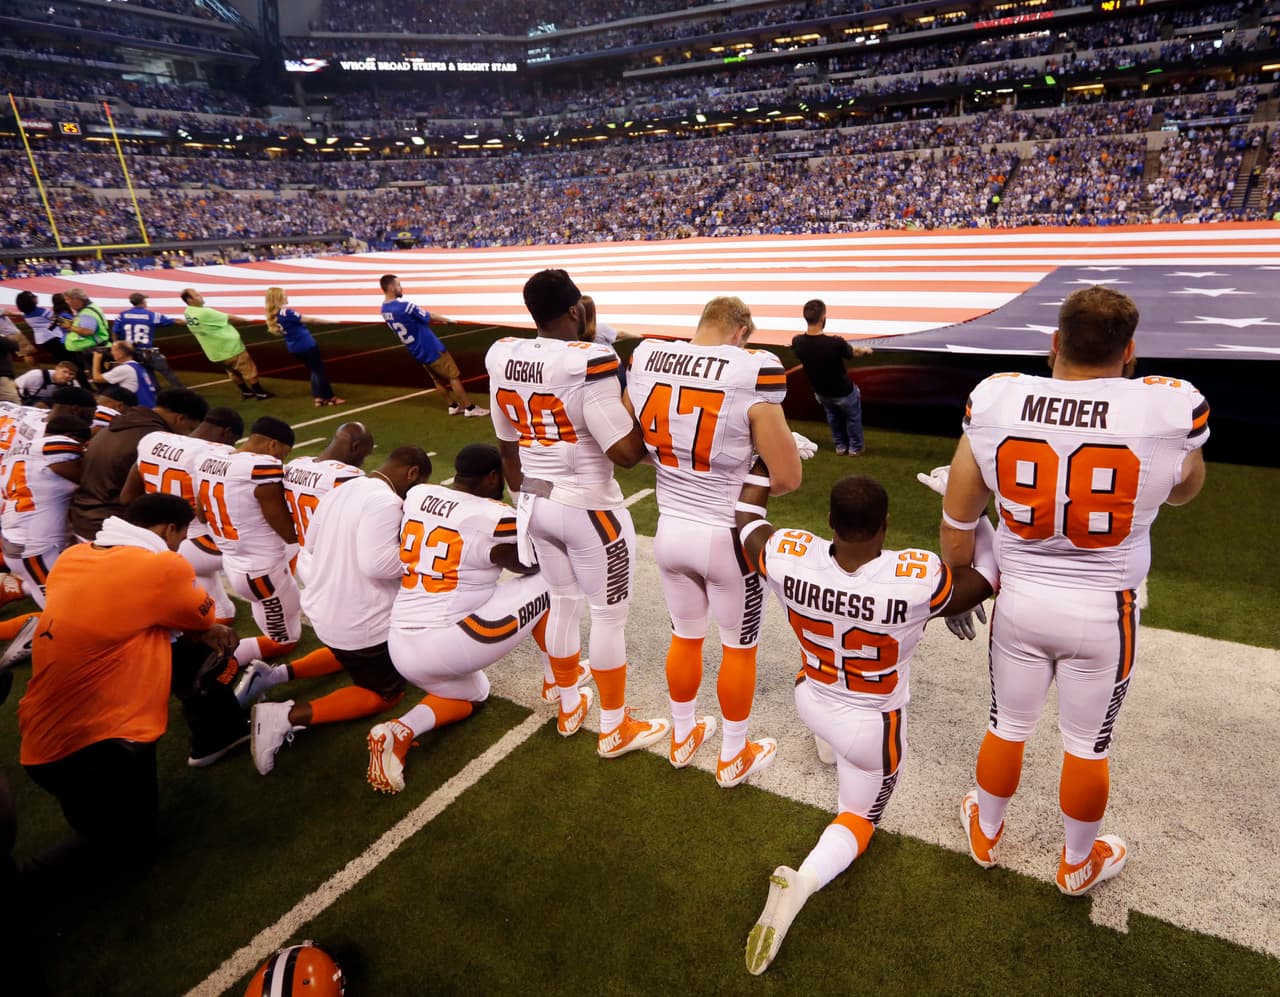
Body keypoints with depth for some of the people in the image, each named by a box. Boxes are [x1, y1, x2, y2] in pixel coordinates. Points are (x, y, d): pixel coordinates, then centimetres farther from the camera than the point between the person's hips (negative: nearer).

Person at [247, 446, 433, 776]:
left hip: (323, 608, 9)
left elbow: (312, 543, 14)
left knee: (349, 653, 38)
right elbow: (376, 563, -32)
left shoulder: (344, 489, 5)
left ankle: (279, 673, 18)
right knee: (385, 693, 11)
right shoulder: (385, 501, -23)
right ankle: (287, 715, -6)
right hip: (360, 621, -9)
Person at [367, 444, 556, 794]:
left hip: (401, 648, 7)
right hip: (446, 647, -7)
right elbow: (535, 564, 5)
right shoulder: (496, 518, -13)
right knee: (546, 584, 6)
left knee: (470, 695, 34)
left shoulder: (416, 495, 5)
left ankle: (399, 731, 8)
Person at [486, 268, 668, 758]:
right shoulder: (588, 362, -24)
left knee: (562, 602, 23)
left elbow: (507, 446, 8)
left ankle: (569, 708, 42)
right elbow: (626, 452, -23)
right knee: (609, 615, 11)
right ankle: (615, 729, 28)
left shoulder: (502, 358, -3)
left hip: (536, 503, 7)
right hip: (588, 510, -6)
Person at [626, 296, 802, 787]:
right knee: (739, 647, 18)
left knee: (686, 636, 25)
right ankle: (734, 756, 39)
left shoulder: (646, 359, -6)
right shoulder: (752, 371, -21)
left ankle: (682, 737, 46)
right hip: (728, 536, -4)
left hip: (670, 529, 5)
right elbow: (788, 478, -16)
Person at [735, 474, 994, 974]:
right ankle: (802, 882, -7)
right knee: (857, 818, 20)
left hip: (809, 703, 3)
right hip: (872, 729, -3)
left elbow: (745, 520, -4)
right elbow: (991, 575, -12)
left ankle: (827, 741, 57)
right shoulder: (917, 580, -33)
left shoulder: (789, 556, -27)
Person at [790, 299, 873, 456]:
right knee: (853, 418, 26)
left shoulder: (797, 342, -23)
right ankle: (855, 447, 44)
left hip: (821, 392, 4)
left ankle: (841, 446, 47)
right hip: (844, 392, -4)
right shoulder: (835, 343, -37)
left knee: (833, 417, 33)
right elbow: (852, 353, -12)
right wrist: (864, 350, 14)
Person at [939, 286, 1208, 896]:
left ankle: (985, 834, 46)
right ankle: (1077, 864, 45)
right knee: (1087, 746, 20)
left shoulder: (994, 401, -15)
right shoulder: (1169, 409, -17)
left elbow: (956, 523, -5)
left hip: (1020, 601, 1)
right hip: (1104, 613, -1)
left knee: (1007, 726, 22)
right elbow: (1184, 492, 8)